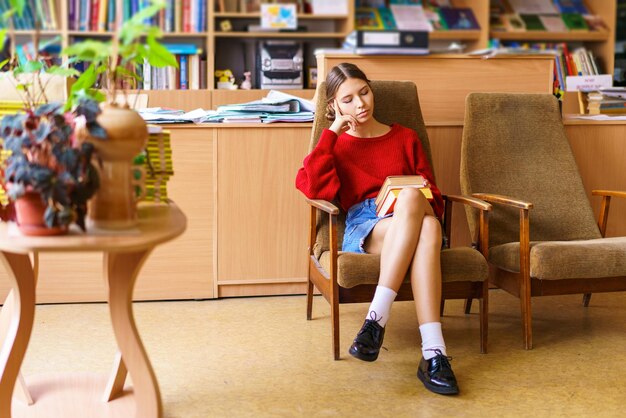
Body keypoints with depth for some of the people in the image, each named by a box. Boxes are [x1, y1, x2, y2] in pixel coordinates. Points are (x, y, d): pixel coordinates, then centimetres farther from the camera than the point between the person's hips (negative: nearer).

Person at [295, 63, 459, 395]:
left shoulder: (405, 138, 26)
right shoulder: (335, 145, 20)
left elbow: (432, 193, 21)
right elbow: (314, 187, -3)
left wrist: (416, 200, -4)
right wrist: (332, 132, 4)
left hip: (412, 217, 2)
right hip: (362, 227, -2)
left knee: (414, 202, -40)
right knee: (424, 229, -38)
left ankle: (375, 320, -46)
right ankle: (433, 352, -47)